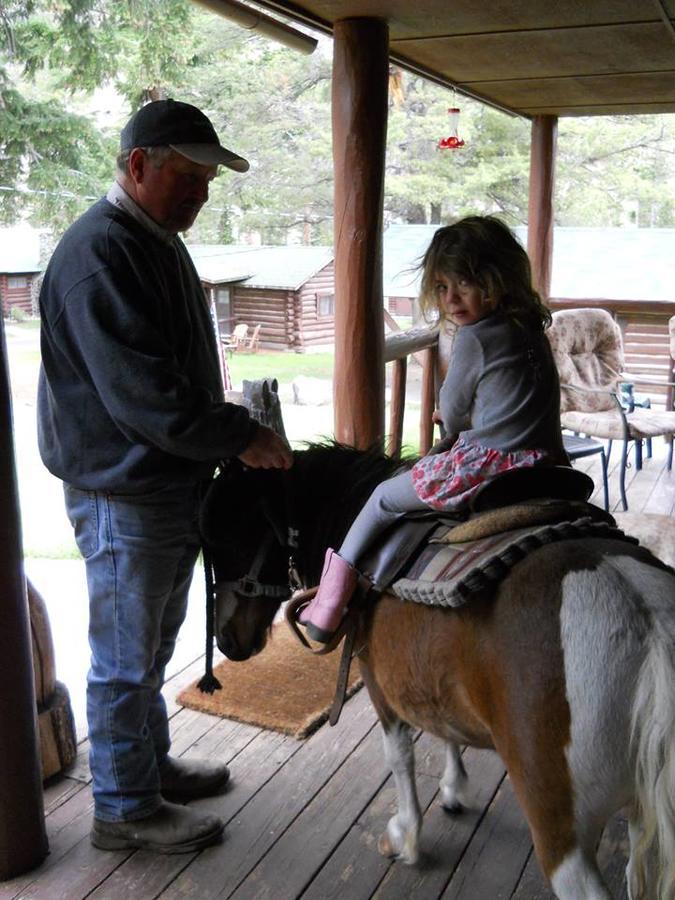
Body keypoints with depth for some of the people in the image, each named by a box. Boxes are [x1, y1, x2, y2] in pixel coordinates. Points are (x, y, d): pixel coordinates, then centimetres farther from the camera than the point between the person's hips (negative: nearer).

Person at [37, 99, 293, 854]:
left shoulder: (156, 241, 12)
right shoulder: (98, 253, -20)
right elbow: (142, 396, -26)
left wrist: (228, 436, 11)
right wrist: (241, 436, -19)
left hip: (172, 484, 10)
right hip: (123, 496, -10)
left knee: (153, 644, 22)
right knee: (126, 658, 5)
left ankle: (152, 763, 41)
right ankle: (125, 809, 23)